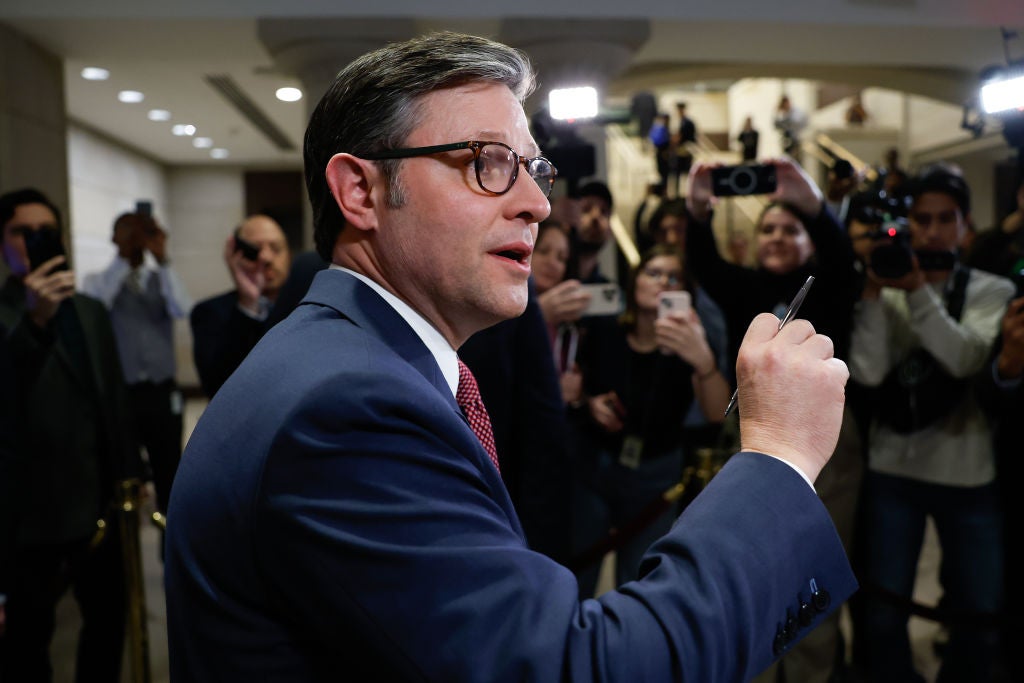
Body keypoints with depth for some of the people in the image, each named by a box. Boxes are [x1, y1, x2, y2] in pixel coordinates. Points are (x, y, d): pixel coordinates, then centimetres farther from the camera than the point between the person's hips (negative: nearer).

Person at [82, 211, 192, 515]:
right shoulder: (98, 280, 4)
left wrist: (162, 259, -18)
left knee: (169, 473, 9)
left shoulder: (162, 279, 8)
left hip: (163, 394, 2)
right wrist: (123, 258, -20)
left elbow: (182, 310, -12)